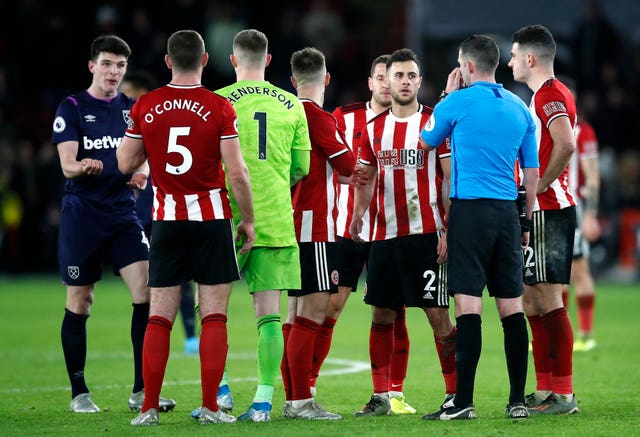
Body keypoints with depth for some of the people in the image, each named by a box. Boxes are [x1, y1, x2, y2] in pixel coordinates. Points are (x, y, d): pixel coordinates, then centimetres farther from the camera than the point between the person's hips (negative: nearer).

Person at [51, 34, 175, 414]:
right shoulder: (72, 108, -2)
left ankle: (142, 391, -8)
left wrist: (142, 172, -11)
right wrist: (82, 167, -32)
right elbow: (66, 165, -9)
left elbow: (143, 158, 12)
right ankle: (79, 393, 14)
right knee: (80, 302, 2)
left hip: (123, 212, 3)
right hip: (82, 215, -3)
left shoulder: (133, 110, 11)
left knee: (147, 290, -11)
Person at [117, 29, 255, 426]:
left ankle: (150, 408, 3)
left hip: (166, 219, 2)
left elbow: (125, 163, 6)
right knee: (214, 315, 1)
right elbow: (237, 172, -9)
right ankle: (210, 407, -2)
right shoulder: (219, 108, -8)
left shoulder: (146, 107, 0)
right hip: (212, 217, -2)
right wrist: (248, 220, 1)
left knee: (160, 316, 5)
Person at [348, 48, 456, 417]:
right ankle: (380, 396, 13)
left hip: (426, 234, -5)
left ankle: (456, 395, -1)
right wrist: (358, 215, 1)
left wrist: (449, 231, -12)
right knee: (381, 315, 6)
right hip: (385, 235, 5)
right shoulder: (374, 130, 12)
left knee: (438, 315, -6)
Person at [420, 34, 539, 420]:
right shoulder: (520, 109, 10)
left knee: (469, 303, -7)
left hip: (470, 210, -5)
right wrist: (526, 221, 20)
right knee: (511, 305, 7)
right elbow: (532, 172, 13)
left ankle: (463, 402, -10)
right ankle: (518, 400, 8)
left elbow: (427, 142, 13)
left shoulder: (458, 103, -5)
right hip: (507, 213, 5)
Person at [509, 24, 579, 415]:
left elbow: (566, 145, -28)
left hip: (548, 210, -11)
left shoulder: (549, 94, -13)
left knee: (549, 301, -10)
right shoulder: (545, 95, 19)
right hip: (542, 210, 11)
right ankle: (544, 392, 16)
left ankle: (563, 394, -9)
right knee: (533, 300, 13)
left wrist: (538, 187, -19)